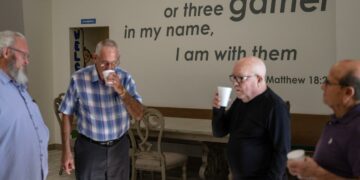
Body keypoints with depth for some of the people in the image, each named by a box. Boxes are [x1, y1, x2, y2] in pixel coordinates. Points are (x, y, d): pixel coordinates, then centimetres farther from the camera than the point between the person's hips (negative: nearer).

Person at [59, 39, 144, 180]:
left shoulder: (125, 78, -5)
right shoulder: (79, 79, -12)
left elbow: (138, 115, -8)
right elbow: (67, 115, -3)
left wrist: (121, 90, -21)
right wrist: (66, 151, -3)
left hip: (119, 147, 3)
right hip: (89, 148, -2)